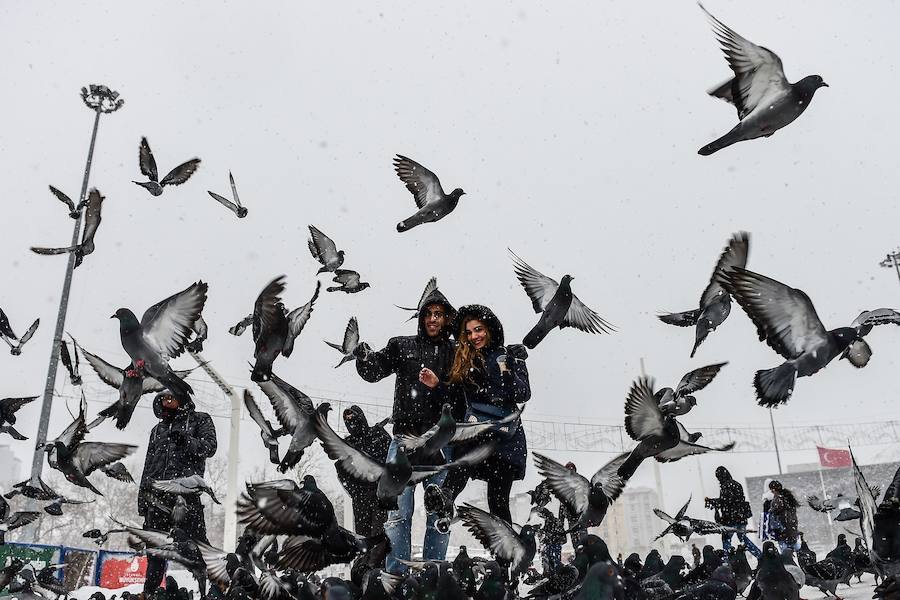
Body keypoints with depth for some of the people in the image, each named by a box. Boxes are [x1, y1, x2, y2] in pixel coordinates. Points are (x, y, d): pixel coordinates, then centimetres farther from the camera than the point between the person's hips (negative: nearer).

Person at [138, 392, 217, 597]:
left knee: (196, 541, -11)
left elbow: (210, 447, -2)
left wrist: (186, 441, -19)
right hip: (157, 494, 6)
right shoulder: (158, 430, 26)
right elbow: (148, 466, 24)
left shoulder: (199, 420, 12)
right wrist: (142, 499, 17)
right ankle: (149, 591, 14)